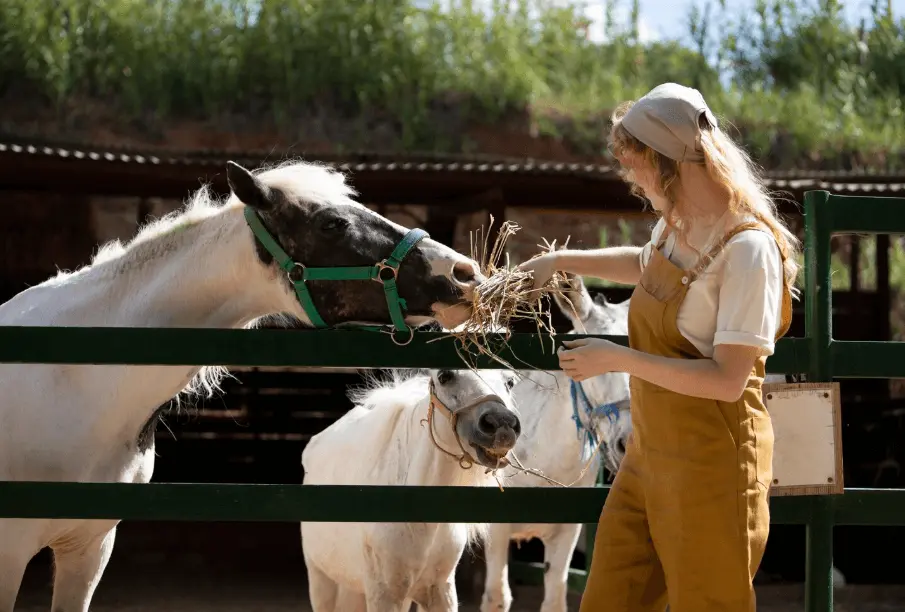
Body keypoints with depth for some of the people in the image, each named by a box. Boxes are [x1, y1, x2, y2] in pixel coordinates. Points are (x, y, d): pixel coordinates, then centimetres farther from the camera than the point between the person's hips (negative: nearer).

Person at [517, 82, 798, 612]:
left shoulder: (747, 246, -21)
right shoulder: (676, 226, 7)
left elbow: (728, 380, -25)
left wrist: (617, 359, -22)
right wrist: (561, 262, 25)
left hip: (711, 463, -8)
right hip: (651, 451, 9)